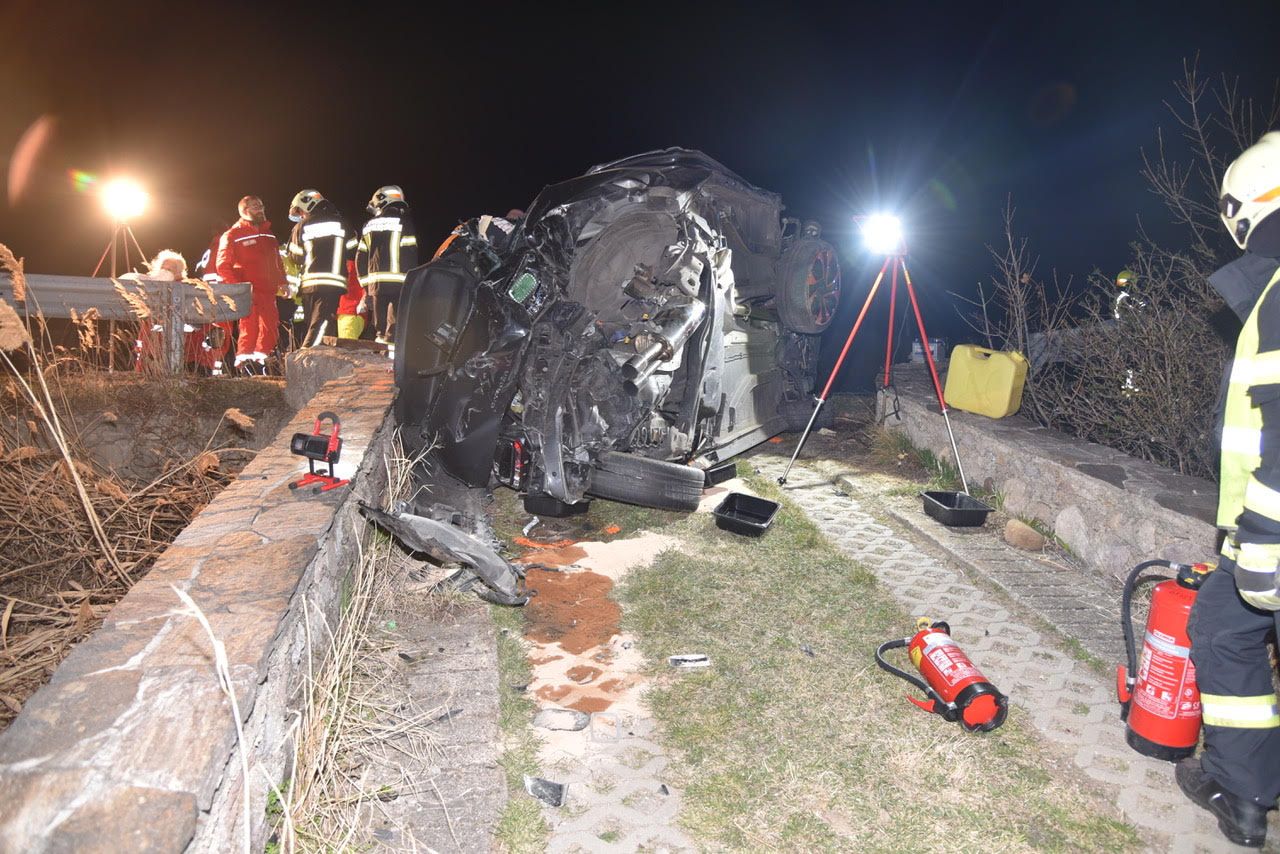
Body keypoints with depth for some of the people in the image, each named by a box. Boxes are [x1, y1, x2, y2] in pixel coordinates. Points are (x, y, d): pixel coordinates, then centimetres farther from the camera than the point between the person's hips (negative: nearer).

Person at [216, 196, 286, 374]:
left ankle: (260, 359, 15)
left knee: (270, 327, 3)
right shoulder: (232, 235, 1)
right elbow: (223, 266, -5)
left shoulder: (268, 234, 20)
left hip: (268, 292, 6)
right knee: (249, 328, -11)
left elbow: (277, 262, 24)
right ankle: (243, 362, -3)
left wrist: (281, 282, 8)